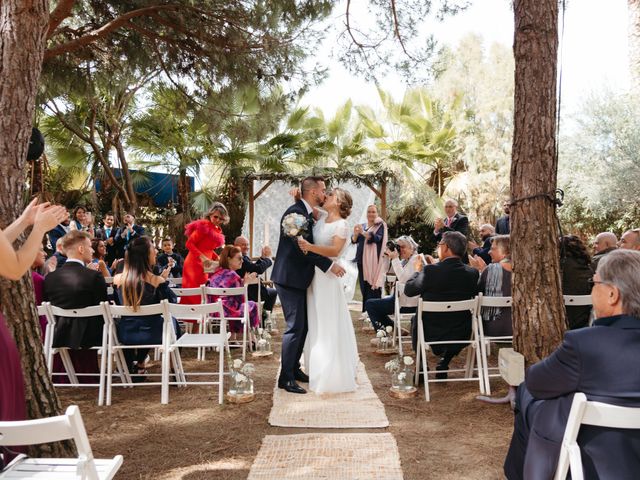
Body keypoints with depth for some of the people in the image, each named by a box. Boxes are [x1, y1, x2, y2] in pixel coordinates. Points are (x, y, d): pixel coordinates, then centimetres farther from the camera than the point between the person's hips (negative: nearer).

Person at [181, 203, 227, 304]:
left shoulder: (217, 231, 14)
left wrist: (218, 258, 6)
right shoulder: (204, 225, -12)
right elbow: (189, 244, -16)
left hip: (205, 265, 9)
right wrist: (202, 257, -24)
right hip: (195, 264, -9)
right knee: (196, 294, -8)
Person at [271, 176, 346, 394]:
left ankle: (294, 368, 28)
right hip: (290, 278, -10)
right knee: (295, 327, -7)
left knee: (303, 326, 15)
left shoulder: (308, 213, 12)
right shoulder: (295, 212, -18)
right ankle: (285, 378, 2)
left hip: (298, 278, 10)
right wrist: (330, 265, -23)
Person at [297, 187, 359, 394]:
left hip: (327, 278, -7)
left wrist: (310, 247, -37)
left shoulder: (341, 224, -10)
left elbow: (335, 250, -24)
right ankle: (318, 371, 26)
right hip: (312, 275, 7)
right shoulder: (321, 218, 10)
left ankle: (332, 377, 5)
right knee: (315, 324, 14)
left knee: (328, 326, -3)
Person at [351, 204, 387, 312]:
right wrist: (355, 234, -17)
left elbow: (377, 238, -19)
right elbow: (354, 241, 6)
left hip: (374, 261, -5)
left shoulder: (380, 225, -1)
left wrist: (363, 232, -34)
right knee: (364, 287, 6)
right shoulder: (362, 226, 16)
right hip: (362, 261, 5)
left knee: (373, 288, -9)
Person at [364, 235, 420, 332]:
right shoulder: (405, 260, 13)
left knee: (369, 304, -7)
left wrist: (395, 259, -22)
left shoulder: (415, 260, -15)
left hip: (408, 303, -10)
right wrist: (389, 256, 4)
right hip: (401, 296, 10)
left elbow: (403, 279, -27)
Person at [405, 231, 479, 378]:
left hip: (431, 333, -2)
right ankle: (443, 365, 33)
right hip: (461, 335, 2)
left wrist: (418, 270, 12)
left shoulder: (430, 271, -21)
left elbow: (408, 290, -7)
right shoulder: (472, 273, -9)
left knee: (415, 319, 30)